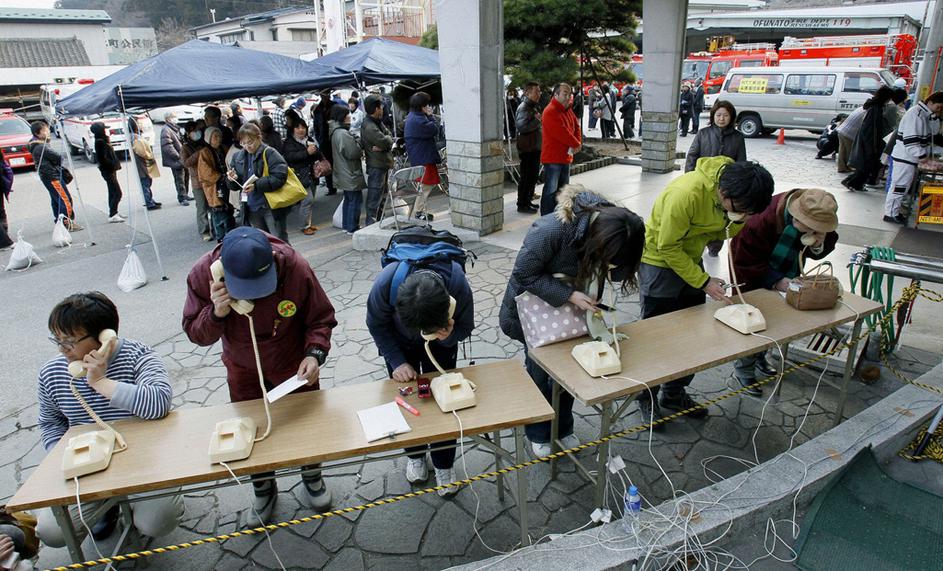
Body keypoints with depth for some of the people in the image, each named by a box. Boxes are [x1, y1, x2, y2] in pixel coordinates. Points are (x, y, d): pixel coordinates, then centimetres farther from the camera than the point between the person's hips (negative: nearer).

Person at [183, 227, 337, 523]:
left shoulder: (296, 268, -32)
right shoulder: (203, 274, -26)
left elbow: (321, 318, -17)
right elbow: (195, 333, -16)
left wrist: (314, 353, -34)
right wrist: (217, 312, -37)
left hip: (294, 364, -1)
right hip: (243, 370, 2)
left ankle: (312, 478, 45)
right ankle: (263, 488, 44)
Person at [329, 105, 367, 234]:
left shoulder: (335, 132, 11)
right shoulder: (343, 134, -22)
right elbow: (353, 152, -22)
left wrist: (359, 151, 4)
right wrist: (362, 152, -3)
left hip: (344, 174, 10)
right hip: (351, 174, -10)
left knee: (348, 199, 19)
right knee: (356, 200, -2)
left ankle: (347, 225, 27)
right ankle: (353, 227, 3)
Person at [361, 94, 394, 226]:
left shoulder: (378, 122, 12)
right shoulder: (369, 127, -20)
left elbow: (390, 137, 5)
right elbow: (385, 141, -26)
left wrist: (383, 145, -14)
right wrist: (388, 138, -3)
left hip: (384, 165, 10)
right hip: (376, 167, -10)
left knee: (381, 195, 20)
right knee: (374, 198, -6)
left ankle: (380, 220, 32)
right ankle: (370, 224, -2)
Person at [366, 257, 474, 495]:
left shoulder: (459, 285, -41)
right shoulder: (385, 283, -40)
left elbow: (465, 326, -20)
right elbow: (376, 325, -18)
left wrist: (448, 336, -41)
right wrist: (397, 362, -23)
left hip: (441, 344, 0)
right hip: (399, 342, 1)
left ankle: (443, 465, 23)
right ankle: (414, 454, 32)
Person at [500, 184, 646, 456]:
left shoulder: (609, 224, -22)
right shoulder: (551, 230, -40)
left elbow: (619, 269, -5)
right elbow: (524, 275, -27)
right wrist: (569, 295, -33)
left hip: (571, 302, 5)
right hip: (533, 303, -4)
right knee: (538, 369, 5)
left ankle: (563, 428, 34)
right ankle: (538, 435, 27)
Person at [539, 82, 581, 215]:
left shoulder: (568, 110, 12)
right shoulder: (550, 112, -18)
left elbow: (576, 126, 19)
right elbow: (561, 133, -23)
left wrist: (577, 142, 0)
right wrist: (576, 144, -10)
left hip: (565, 156, 10)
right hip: (552, 157, -10)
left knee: (563, 188, 17)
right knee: (551, 189, -8)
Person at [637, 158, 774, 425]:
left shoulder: (735, 194, -12)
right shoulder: (686, 194, -33)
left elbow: (721, 230, 4)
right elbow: (668, 248, -24)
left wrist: (737, 218, -19)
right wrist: (703, 282, -23)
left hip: (690, 258, 7)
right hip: (659, 261, -7)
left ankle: (674, 393, 28)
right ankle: (647, 398, 19)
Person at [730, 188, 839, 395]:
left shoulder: (817, 218, -19)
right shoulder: (762, 219, -37)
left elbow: (816, 253, -3)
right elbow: (745, 262, -29)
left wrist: (819, 244, -26)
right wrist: (775, 281, -32)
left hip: (783, 277, 6)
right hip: (753, 278, -6)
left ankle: (759, 357, 40)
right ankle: (743, 370, 17)